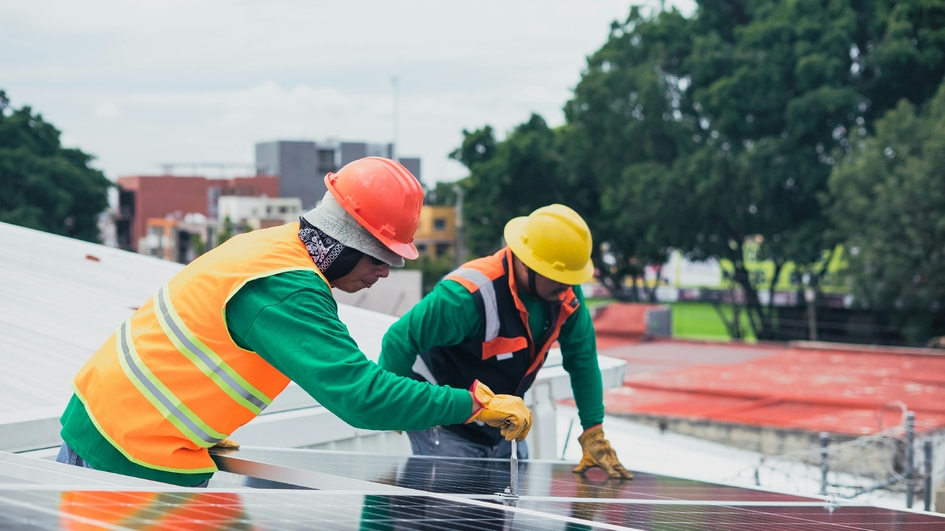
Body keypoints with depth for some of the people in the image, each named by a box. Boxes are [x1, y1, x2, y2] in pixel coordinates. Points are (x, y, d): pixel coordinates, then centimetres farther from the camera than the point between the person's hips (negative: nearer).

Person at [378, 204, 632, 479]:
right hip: (446, 429, -7)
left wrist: (594, 434, -2)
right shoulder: (469, 295, -33)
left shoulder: (566, 292, -11)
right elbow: (401, 340, -27)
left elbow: (582, 358, -1)